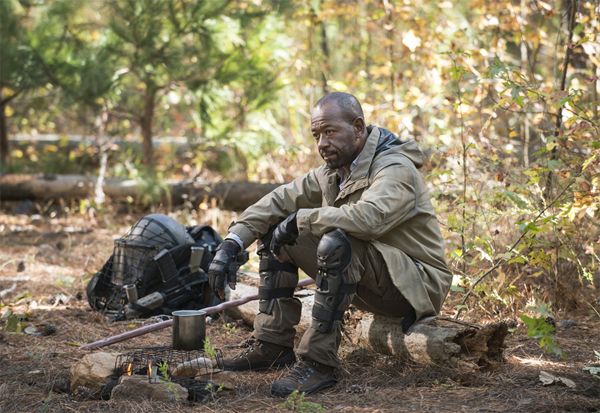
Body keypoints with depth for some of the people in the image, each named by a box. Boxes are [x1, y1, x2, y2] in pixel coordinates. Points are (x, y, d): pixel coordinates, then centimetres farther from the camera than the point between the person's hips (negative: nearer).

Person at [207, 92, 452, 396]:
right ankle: (272, 346, 3)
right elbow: (279, 201, 4)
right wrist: (231, 244, -10)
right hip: (368, 283, 9)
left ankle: (318, 363, -31)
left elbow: (368, 217, -38)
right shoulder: (332, 172, 7)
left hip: (416, 283, -9)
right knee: (275, 234, 5)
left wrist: (299, 219, -26)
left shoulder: (396, 168, -20)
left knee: (337, 242, -36)